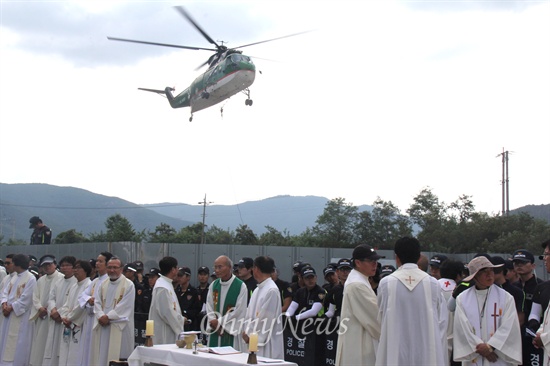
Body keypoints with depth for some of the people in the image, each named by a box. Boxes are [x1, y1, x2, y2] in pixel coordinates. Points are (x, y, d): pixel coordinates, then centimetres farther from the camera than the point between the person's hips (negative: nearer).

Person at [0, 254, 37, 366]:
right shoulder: (14, 277, 13)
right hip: (9, 315, 8)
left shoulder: (30, 279, -12)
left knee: (17, 343, -4)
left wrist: (11, 308, -15)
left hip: (21, 317, -8)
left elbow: (25, 299, -17)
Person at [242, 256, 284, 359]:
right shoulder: (257, 290, 12)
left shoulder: (272, 290, -15)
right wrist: (246, 332, 3)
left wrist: (250, 335, -10)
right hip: (254, 339, 8)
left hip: (266, 342, -8)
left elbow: (266, 318, -17)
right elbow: (250, 313, 15)